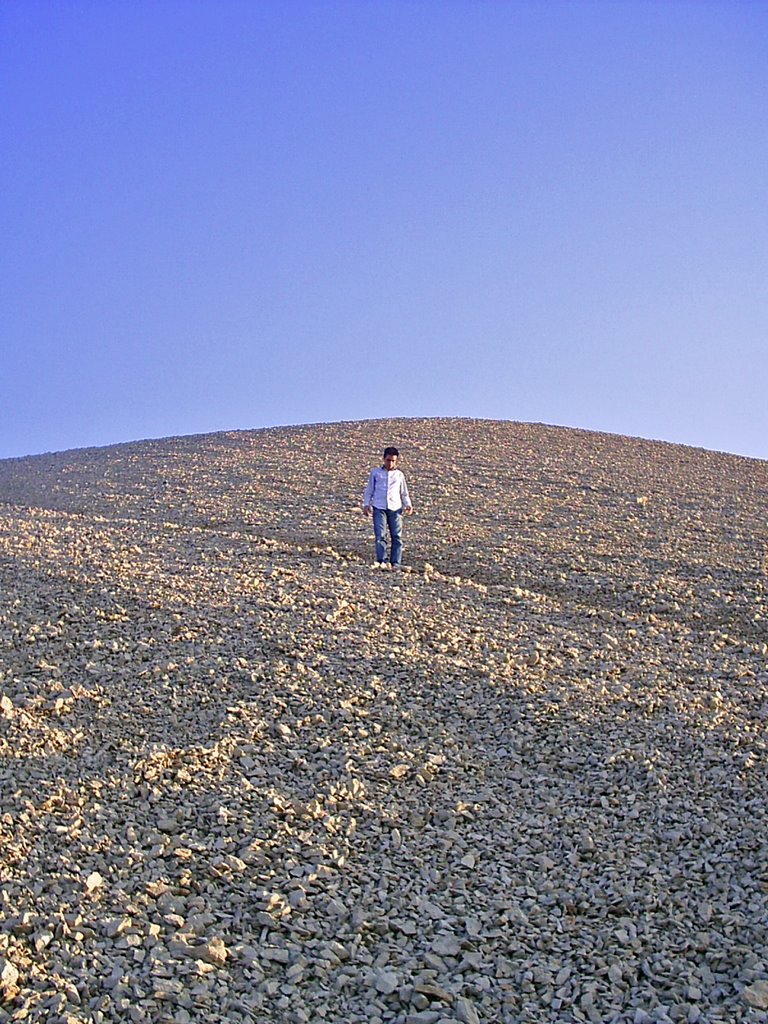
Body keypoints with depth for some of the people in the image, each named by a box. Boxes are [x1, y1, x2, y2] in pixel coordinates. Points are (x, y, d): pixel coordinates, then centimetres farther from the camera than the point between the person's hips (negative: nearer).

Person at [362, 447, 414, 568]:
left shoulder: (399, 474, 16)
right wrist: (366, 504, 2)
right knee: (380, 536, -12)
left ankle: (395, 563, 2)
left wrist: (408, 505, 3)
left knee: (397, 537, -2)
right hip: (379, 508, -2)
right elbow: (369, 490, 15)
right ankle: (381, 561, -14)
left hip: (395, 508, 2)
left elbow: (404, 493, 20)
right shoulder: (375, 473, 12)